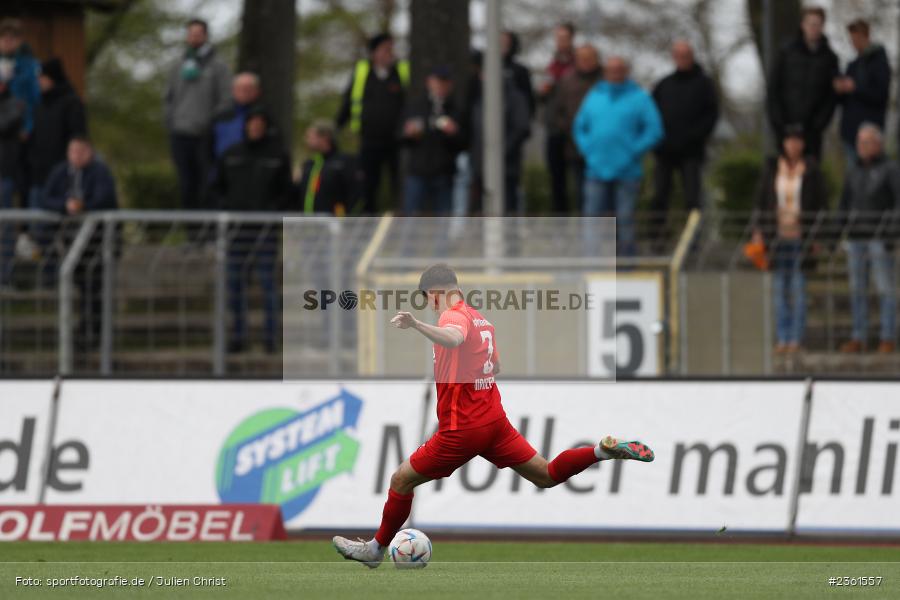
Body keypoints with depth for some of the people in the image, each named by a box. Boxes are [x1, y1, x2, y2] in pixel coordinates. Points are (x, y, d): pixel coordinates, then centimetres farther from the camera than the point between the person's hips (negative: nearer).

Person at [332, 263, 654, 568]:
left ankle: (376, 548, 14)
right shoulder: (481, 319, 11)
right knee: (546, 475, 11)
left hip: (462, 429, -8)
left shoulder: (453, 316, -16)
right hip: (494, 420, 8)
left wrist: (417, 326, -60)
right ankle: (605, 450, -7)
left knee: (401, 480, 6)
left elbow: (454, 338, -43)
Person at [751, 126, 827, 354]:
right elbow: (761, 200, 8)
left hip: (801, 237, -2)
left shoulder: (812, 170, 0)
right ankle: (782, 338, 9)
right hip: (778, 237, 2)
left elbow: (821, 204, 2)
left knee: (799, 288, -2)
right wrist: (758, 231, 2)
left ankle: (796, 338, 2)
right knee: (779, 288, 4)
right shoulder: (771, 168, 5)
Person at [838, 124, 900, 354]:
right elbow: (844, 205, 18)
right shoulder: (854, 172, 14)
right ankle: (858, 339, 7)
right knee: (857, 290, 4)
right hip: (856, 238, 5)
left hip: (880, 238, -5)